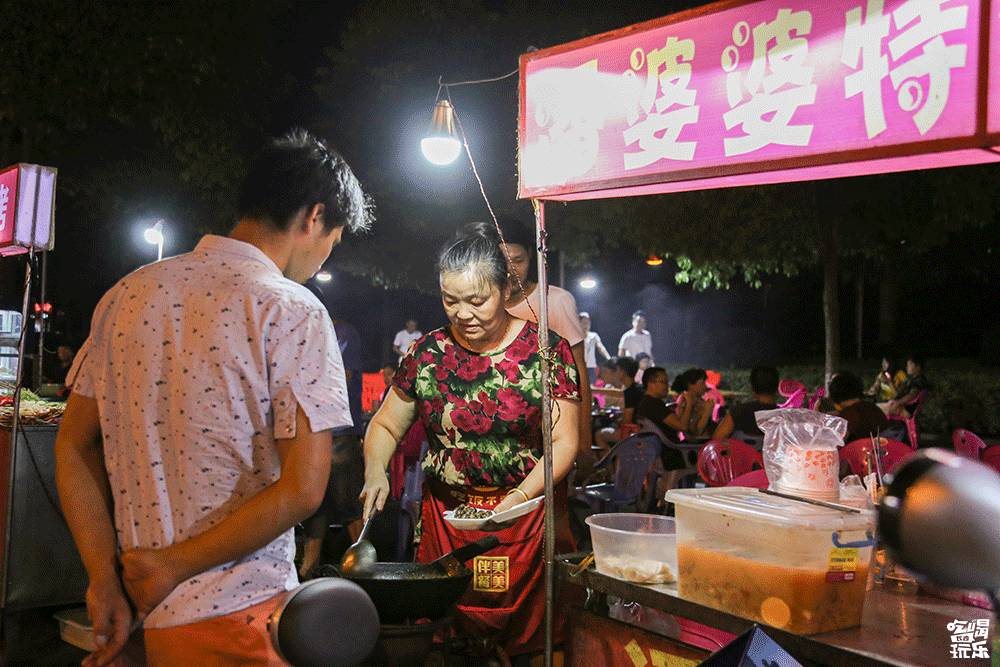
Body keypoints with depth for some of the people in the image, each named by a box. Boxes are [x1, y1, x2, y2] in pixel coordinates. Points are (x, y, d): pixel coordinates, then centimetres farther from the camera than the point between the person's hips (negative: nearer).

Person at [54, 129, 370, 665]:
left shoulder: (128, 293, 4)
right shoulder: (293, 311, -15)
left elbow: (73, 448, 6)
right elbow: (301, 490, -21)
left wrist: (106, 583, 3)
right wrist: (173, 567, -11)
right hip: (236, 612, -5)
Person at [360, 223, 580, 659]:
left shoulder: (546, 350, -5)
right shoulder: (428, 353, 2)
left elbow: (564, 442, -7)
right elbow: (385, 425, 11)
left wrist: (520, 497, -19)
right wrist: (375, 471, -9)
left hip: (527, 520, -2)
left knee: (529, 638, 5)